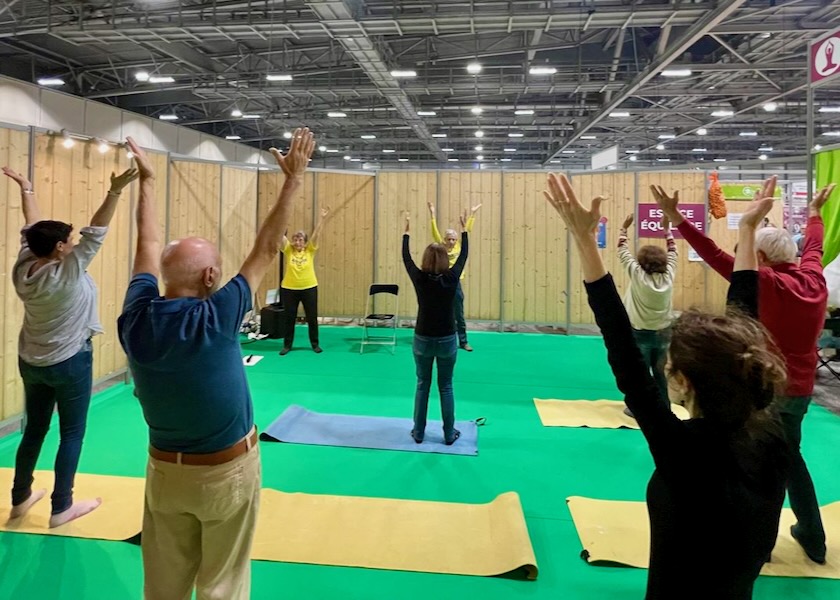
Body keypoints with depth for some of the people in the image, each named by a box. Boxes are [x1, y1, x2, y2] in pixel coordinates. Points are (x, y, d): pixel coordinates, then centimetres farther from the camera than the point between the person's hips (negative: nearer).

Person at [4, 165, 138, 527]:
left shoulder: (23, 270, -6)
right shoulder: (68, 273, -22)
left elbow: (32, 228, 7)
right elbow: (95, 234, -28)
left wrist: (26, 189, 18)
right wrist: (115, 192, -35)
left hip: (31, 362, 7)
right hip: (69, 363, -7)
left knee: (34, 430, 19)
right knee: (72, 434, 5)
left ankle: (20, 499, 31)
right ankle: (61, 508, 12)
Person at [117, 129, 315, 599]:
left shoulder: (137, 320, -13)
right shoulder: (216, 319, -24)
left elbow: (149, 247, 3)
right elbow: (266, 250, -17)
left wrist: (147, 180, 16)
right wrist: (294, 178, -8)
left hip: (165, 469, 5)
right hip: (228, 470, -4)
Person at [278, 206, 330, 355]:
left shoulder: (310, 251, -1)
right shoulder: (288, 251, 0)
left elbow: (316, 233, -9)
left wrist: (322, 218, -18)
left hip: (309, 288, 0)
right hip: (289, 289, 0)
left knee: (312, 318, 7)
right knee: (289, 318, 7)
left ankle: (315, 344, 22)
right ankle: (287, 345, 20)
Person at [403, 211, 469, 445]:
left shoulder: (419, 278, -11)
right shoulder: (451, 278, -12)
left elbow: (406, 257, 6)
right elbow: (463, 255, 5)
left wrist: (406, 232, 19)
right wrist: (464, 230, 18)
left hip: (423, 339, 1)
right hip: (447, 340, -1)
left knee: (422, 385, 13)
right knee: (446, 387, 9)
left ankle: (419, 432, 20)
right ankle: (449, 434, 16)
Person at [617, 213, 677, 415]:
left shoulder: (637, 275, -14)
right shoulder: (668, 276, -5)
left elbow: (623, 251, -5)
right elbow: (672, 253, 10)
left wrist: (624, 228, 4)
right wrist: (667, 229, 19)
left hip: (640, 333, -4)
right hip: (663, 332, 4)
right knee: (660, 372, 15)